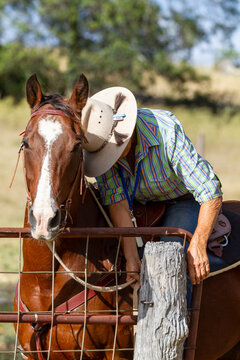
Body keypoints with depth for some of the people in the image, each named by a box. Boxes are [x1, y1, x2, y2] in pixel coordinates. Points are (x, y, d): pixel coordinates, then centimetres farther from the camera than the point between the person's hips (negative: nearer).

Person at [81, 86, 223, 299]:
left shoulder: (166, 131, -34)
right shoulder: (99, 142, -23)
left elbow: (211, 193, -31)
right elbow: (118, 202, -27)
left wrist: (198, 246, -37)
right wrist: (131, 258, -37)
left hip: (182, 200, -4)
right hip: (138, 204, 5)